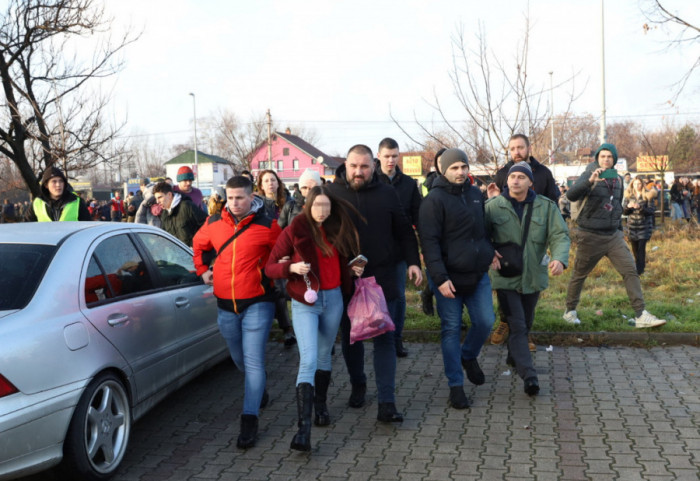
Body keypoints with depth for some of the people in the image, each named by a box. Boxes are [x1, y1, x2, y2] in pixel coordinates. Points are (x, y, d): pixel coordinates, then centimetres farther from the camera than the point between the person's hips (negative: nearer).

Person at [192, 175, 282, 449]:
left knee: (253, 361, -8)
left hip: (257, 303, -5)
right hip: (226, 304, 5)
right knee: (239, 358, 20)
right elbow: (198, 245, 22)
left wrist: (270, 273, -7)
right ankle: (257, 390, 48)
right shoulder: (214, 224, 3)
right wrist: (202, 270, 14)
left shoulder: (267, 226, -10)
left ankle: (250, 419, -3)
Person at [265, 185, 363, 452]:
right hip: (305, 302, -4)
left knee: (324, 357, 16)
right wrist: (292, 267, -24)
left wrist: (353, 269, 1)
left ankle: (320, 404, 36)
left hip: (333, 299, 4)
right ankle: (304, 427, -15)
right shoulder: (294, 231, -7)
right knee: (308, 360, -14)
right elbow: (270, 267, -6)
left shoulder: (338, 230, 6)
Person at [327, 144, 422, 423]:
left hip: (381, 277, 0)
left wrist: (413, 262, -1)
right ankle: (358, 385, 35)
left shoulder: (386, 194, 3)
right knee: (350, 337, 13)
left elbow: (404, 231, 9)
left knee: (384, 338, -3)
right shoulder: (331, 193, 0)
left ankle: (386, 403, -2)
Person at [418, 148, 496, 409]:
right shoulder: (434, 199, -11)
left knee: (485, 322, 3)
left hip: (478, 274, 5)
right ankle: (456, 385, 14)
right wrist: (439, 277, -22)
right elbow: (429, 241, -16)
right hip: (449, 277, -5)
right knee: (451, 329, 3)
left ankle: (469, 356, 34)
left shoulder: (476, 194, 9)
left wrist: (489, 251, 11)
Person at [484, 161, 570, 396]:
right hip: (505, 278, -3)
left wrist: (559, 258, -27)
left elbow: (560, 235, -7)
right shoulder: (493, 206, -5)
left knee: (526, 324, 19)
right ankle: (529, 376, -12)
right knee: (517, 326, -9)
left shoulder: (546, 206, -1)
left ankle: (514, 357, 43)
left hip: (533, 277, 3)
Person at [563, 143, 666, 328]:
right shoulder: (588, 176, -7)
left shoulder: (617, 179, 11)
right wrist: (590, 181, -40)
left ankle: (641, 315, -5)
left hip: (613, 236, 5)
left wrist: (619, 229, 19)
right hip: (590, 236, -5)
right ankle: (570, 312, 23)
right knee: (579, 275, 6)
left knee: (631, 271, -6)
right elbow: (571, 195, -26)